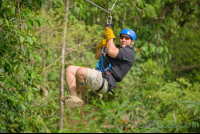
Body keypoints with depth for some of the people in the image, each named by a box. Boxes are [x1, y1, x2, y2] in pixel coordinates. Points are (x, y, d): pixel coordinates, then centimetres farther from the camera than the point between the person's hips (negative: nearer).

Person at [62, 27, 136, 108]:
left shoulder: (129, 52, -4)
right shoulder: (116, 48, 28)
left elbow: (111, 52, -20)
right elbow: (98, 56, 30)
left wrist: (110, 37, -3)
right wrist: (101, 46, 10)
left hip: (106, 82, -10)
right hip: (98, 75, 10)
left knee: (80, 71, -32)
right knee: (70, 69, 3)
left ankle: (79, 96, -12)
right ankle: (73, 96, -13)